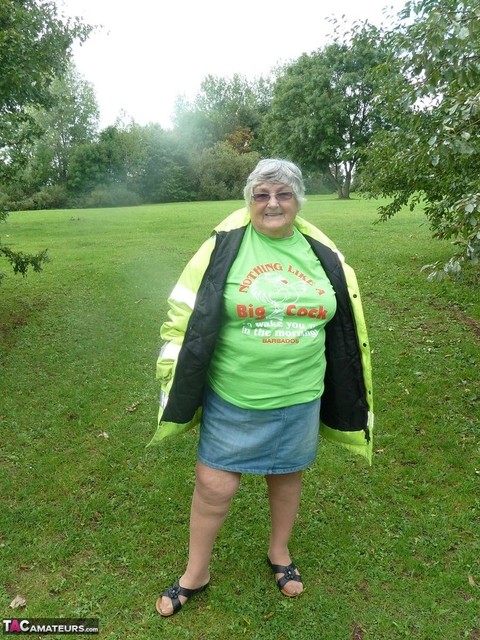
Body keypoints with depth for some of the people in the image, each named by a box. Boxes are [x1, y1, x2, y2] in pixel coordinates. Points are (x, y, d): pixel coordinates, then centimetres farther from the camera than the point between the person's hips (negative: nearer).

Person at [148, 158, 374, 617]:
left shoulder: (321, 253, 0)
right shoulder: (225, 247, -10)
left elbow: (342, 323, 11)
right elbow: (185, 315, -5)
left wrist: (341, 397, 15)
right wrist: (178, 383, -3)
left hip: (299, 399, 3)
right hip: (231, 399, -2)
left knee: (286, 476, 21)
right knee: (214, 487, 8)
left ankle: (279, 554, 50)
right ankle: (195, 573, 37)